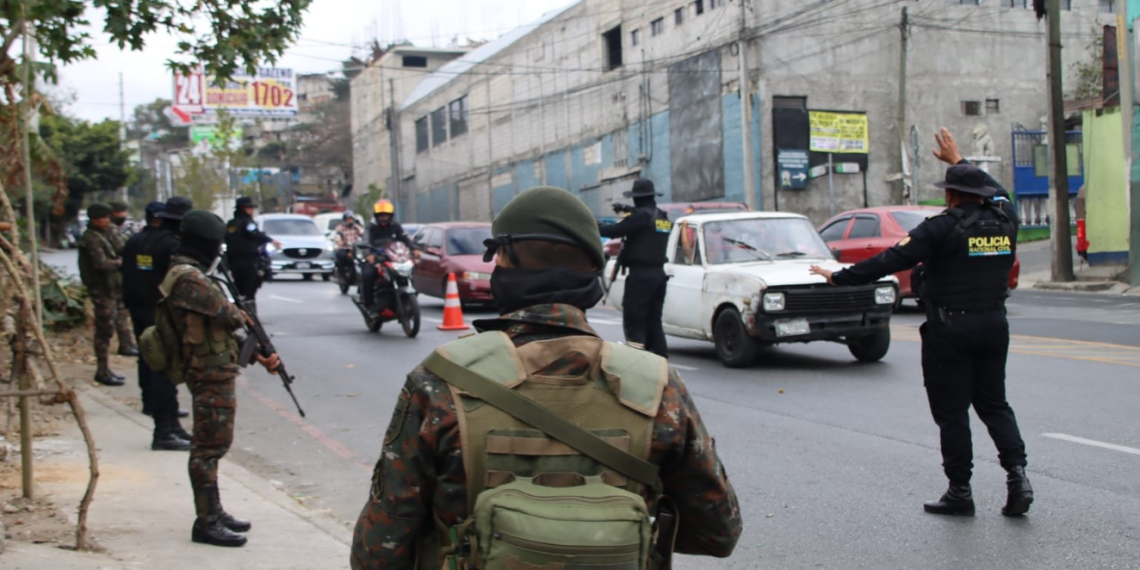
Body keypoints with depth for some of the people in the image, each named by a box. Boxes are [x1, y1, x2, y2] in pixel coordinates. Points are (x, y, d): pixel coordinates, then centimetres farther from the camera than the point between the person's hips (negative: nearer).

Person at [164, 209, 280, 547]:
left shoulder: (188, 274, 14)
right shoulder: (188, 278, -19)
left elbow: (220, 327, 15)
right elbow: (229, 316, -21)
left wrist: (257, 355, 10)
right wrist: (241, 316, 4)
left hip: (214, 374, 11)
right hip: (211, 376, -11)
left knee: (213, 446, 17)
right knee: (208, 448, -4)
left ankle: (214, 512, 28)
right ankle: (207, 522, 4)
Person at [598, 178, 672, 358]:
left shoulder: (642, 215, -12)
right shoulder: (663, 218, 14)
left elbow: (617, 230, -17)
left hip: (641, 275, -9)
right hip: (658, 274, 9)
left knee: (633, 322, -6)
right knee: (653, 321, 14)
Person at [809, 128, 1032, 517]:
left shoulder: (943, 228, -14)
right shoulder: (1003, 220, 4)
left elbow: (890, 261, -17)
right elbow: (995, 191, 27)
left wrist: (840, 278, -10)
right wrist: (958, 161, 37)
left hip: (949, 329, -6)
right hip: (994, 325, 6)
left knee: (951, 412, 3)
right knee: (994, 404, 16)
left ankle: (960, 491, 8)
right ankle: (1017, 473, 1)